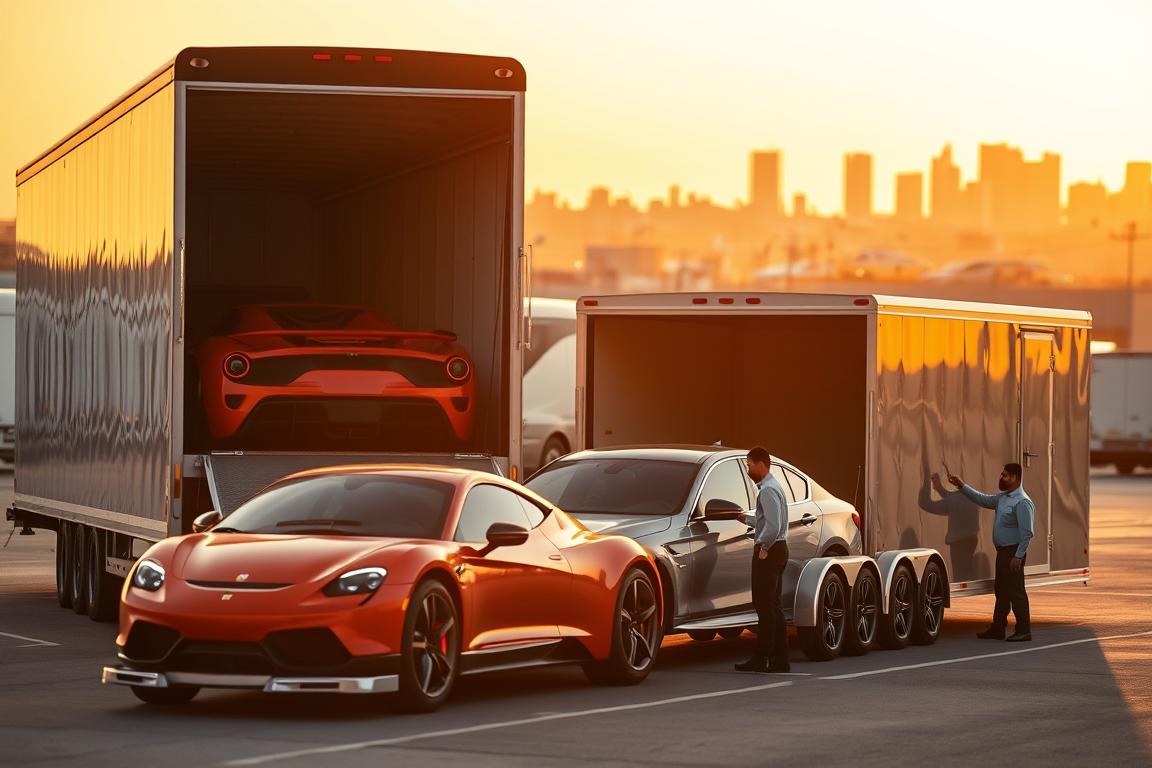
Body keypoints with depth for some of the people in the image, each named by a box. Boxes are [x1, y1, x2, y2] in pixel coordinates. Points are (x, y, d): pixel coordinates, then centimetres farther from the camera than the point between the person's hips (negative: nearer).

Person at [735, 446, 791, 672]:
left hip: (769, 551, -10)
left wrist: (763, 547, -16)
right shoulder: (773, 486, 17)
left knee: (765, 605, -9)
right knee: (773, 605, 12)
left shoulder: (768, 490, -16)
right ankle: (780, 659, 14)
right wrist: (746, 519, 19)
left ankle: (761, 659, -9)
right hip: (778, 549, 10)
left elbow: (773, 526, -25)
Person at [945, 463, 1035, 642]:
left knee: (1016, 591, -8)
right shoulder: (1003, 498, 13)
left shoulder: (1022, 502, -15)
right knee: (1001, 591, 15)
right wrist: (962, 486, 19)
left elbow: (1027, 533, -19)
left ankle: (1024, 630, -5)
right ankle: (998, 629, 22)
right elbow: (982, 499, 24)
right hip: (1002, 551, 10)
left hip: (1013, 552, -10)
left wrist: (1018, 556, -22)